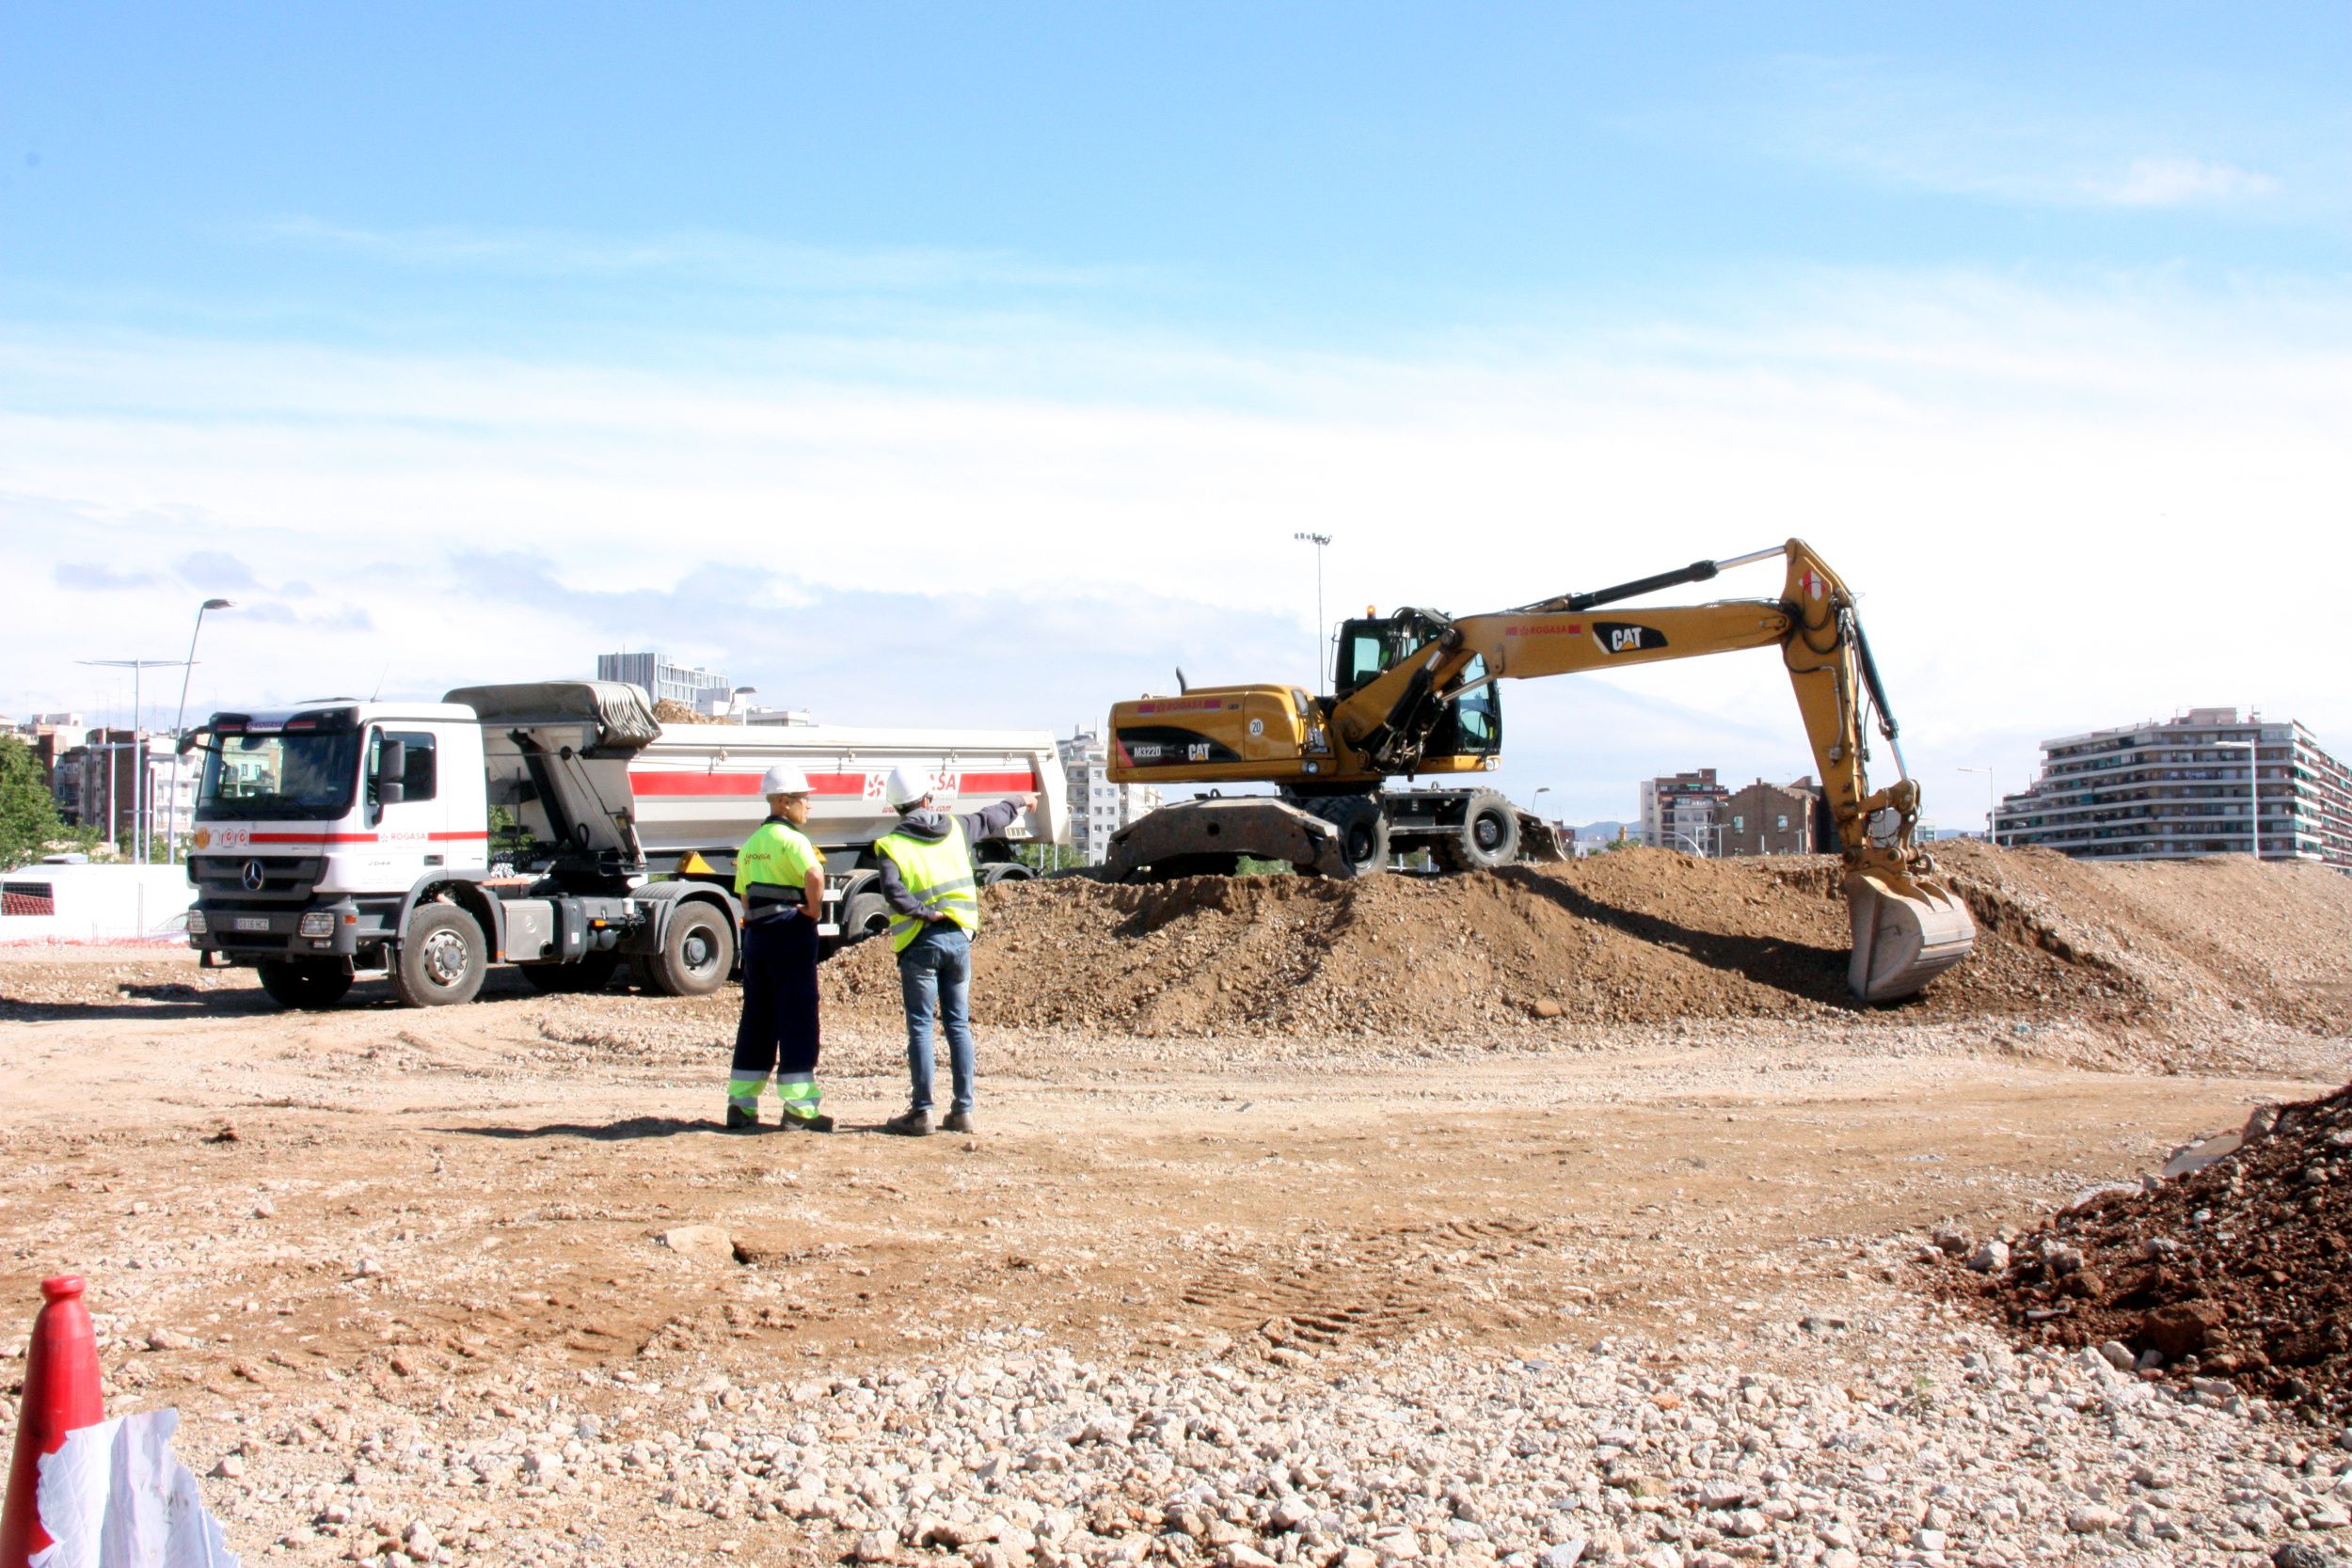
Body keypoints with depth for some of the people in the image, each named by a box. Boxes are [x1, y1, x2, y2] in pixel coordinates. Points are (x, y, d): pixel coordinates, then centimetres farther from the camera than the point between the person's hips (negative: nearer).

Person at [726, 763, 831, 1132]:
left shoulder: (751, 843, 17)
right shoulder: (790, 838, -10)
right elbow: (814, 874, -29)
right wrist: (814, 911, -15)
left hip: (756, 935, 8)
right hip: (791, 934, -8)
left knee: (756, 1020, 12)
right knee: (797, 1020, -3)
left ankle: (741, 1105, 13)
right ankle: (799, 1109, -2)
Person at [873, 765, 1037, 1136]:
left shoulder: (893, 844, -4)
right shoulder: (955, 829, 9)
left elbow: (893, 890, -21)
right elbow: (992, 819, 28)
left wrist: (924, 913, -12)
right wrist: (1020, 802, 45)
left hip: (920, 942, -4)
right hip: (958, 938, 4)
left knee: (921, 1026, -1)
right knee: (958, 1024, 9)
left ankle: (922, 1112, -3)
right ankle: (963, 1110, 10)